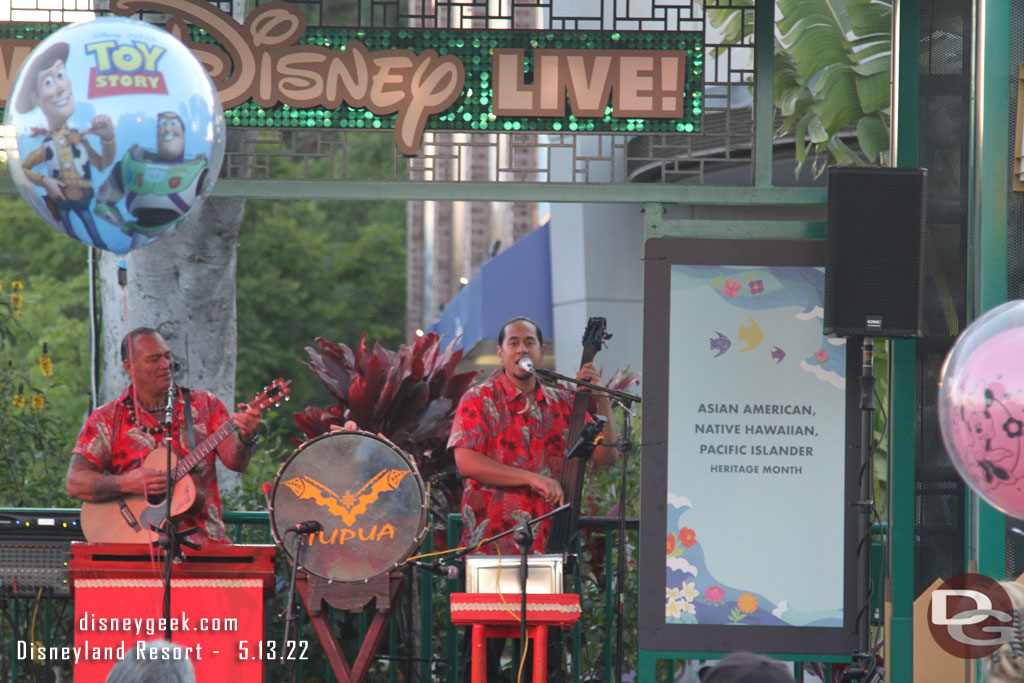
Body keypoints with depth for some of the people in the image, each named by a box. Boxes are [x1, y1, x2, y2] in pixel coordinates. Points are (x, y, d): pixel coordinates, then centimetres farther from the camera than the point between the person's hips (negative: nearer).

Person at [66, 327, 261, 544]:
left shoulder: (204, 405, 12)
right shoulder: (107, 419, 6)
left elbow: (235, 462, 1)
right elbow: (75, 484, -2)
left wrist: (245, 437, -21)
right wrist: (126, 483, -17)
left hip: (201, 538, 2)